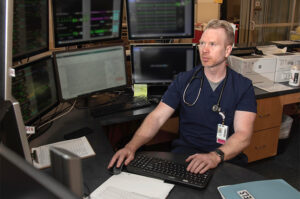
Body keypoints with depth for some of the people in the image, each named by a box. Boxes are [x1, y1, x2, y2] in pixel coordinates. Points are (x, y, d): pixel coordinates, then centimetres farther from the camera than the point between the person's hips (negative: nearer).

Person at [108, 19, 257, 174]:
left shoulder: (243, 86, 0)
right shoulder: (183, 80, 5)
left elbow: (243, 134, -11)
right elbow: (156, 117, -2)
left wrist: (216, 156, -30)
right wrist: (131, 146, -19)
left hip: (226, 159, 0)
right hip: (184, 153, 1)